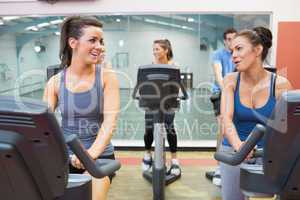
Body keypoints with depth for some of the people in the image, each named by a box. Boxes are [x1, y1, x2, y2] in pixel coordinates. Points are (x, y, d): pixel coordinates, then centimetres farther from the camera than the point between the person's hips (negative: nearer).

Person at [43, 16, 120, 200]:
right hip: (64, 157, 3)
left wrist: (92, 152, -35)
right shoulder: (55, 82, 0)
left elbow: (110, 120, -18)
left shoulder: (107, 77, -7)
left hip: (100, 157, -2)